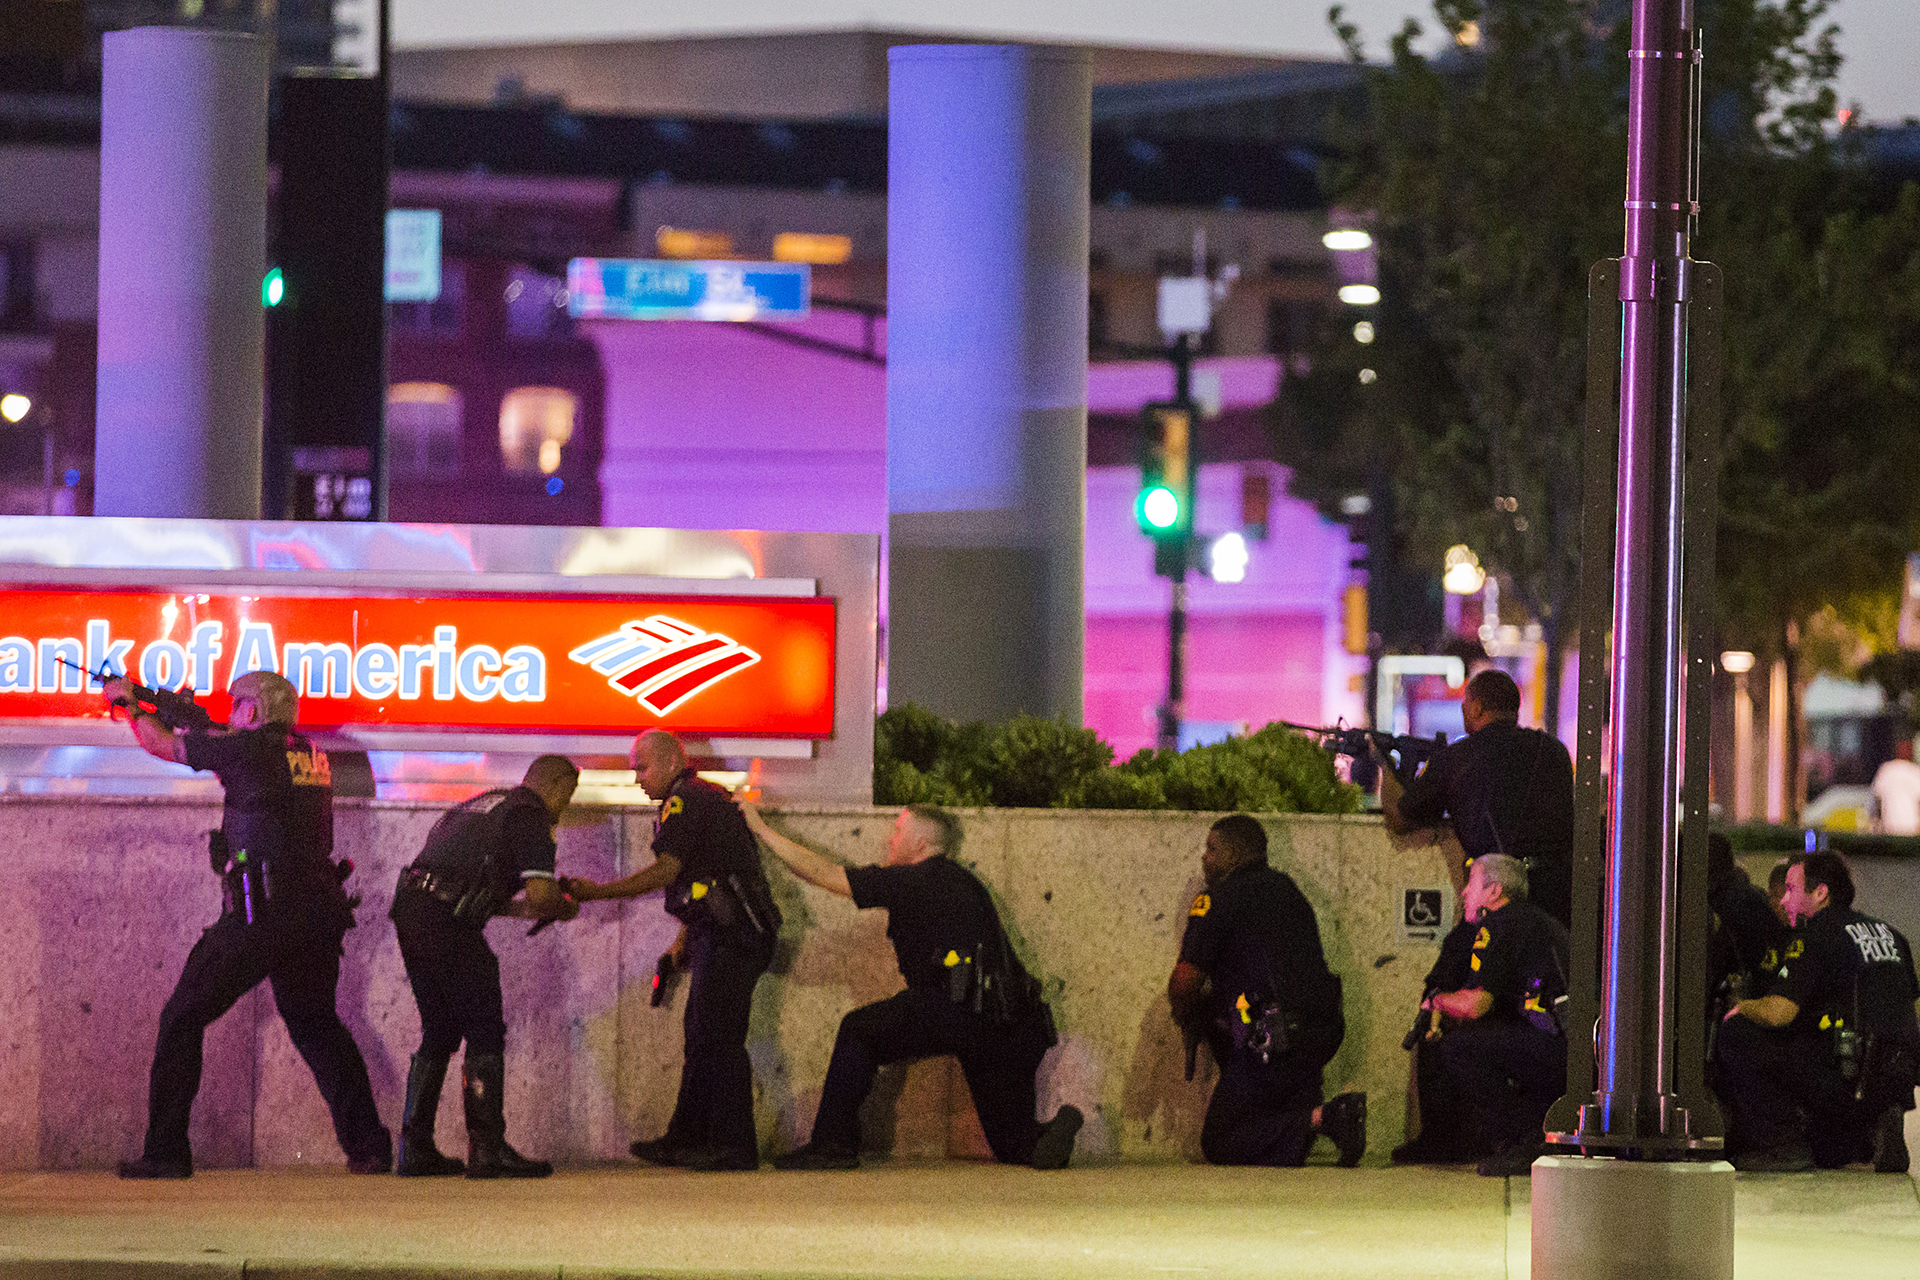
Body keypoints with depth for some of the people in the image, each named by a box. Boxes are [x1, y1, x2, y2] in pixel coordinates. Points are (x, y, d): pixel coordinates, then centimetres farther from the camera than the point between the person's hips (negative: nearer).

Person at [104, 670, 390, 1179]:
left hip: (259, 913, -7)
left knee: (182, 1020, 3)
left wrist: (130, 705, 27)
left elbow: (162, 745, 9)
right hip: (317, 913, 7)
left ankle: (165, 1152, -2)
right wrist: (203, 727, 37)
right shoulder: (312, 755, 14)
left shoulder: (250, 748, -4)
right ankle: (368, 1146, 14)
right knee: (316, 1023, 23)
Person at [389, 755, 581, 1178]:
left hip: (409, 911, 9)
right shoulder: (531, 816, 0)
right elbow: (541, 894, -11)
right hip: (448, 922, -9)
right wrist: (565, 908, 11)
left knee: (439, 1033, 17)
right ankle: (487, 1148, -5)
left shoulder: (479, 806, 28)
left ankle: (415, 1148, 16)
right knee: (485, 1033, -1)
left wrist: (524, 909, 28)